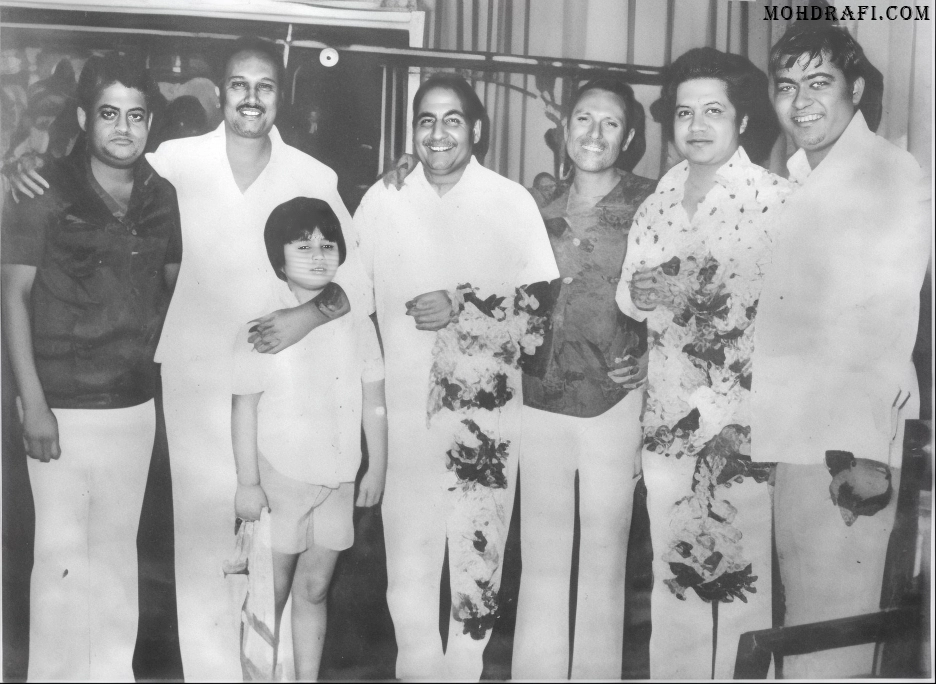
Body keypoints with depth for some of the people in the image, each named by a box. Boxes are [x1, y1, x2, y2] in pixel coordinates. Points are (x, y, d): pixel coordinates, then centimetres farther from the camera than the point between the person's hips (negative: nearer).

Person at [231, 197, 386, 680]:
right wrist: (247, 483, -8)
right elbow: (244, 407, -8)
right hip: (279, 477, -3)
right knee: (271, 595, 7)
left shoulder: (355, 321, 2)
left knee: (313, 590, 13)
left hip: (337, 478, 3)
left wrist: (377, 468, 8)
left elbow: (374, 400, 7)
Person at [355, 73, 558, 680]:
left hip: (486, 409, -1)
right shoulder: (382, 200, 6)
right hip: (402, 408, 1)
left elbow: (540, 314, -3)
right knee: (408, 567, 5)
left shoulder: (513, 203, 1)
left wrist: (462, 309, -14)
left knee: (478, 562, 5)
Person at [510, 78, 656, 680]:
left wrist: (653, 360, -10)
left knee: (604, 556, 5)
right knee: (541, 558, 8)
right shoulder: (542, 210, 11)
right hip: (541, 402, 3)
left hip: (615, 401, -3)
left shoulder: (651, 204, 0)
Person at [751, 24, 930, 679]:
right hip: (794, 432, 7)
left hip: (849, 442, -7)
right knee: (801, 606, 15)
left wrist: (867, 451, -19)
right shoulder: (798, 178, 16)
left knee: (831, 620, -1)